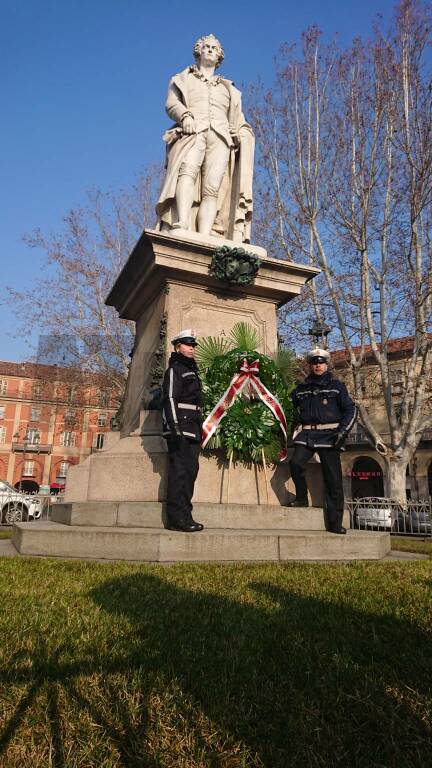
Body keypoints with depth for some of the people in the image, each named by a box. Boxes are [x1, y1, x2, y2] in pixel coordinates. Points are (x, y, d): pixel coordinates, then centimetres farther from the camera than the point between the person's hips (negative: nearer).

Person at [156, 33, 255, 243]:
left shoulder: (228, 88, 36)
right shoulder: (183, 79, 30)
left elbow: (237, 119, 24)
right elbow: (171, 103, 12)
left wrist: (241, 134, 0)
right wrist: (184, 116, -11)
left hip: (220, 137, 2)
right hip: (191, 133, -2)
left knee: (212, 187, -24)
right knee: (188, 170, -35)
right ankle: (181, 226, -52)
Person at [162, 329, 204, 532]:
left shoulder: (191, 370, 24)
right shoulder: (174, 369, -3)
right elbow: (170, 398, -13)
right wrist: (174, 427, -23)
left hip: (193, 428, 9)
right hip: (180, 427, -9)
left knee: (191, 470, 9)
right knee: (179, 471, -9)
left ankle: (185, 515, 15)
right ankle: (178, 518, -6)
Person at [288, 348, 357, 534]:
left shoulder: (336, 386, 8)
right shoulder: (301, 388, 15)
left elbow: (351, 410, 5)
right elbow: (293, 409, 27)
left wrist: (343, 431, -7)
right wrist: (294, 430, 15)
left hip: (329, 435, -2)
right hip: (306, 434, 2)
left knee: (333, 480, -3)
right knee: (296, 463, -23)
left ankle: (335, 523, 5)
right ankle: (302, 498, 2)